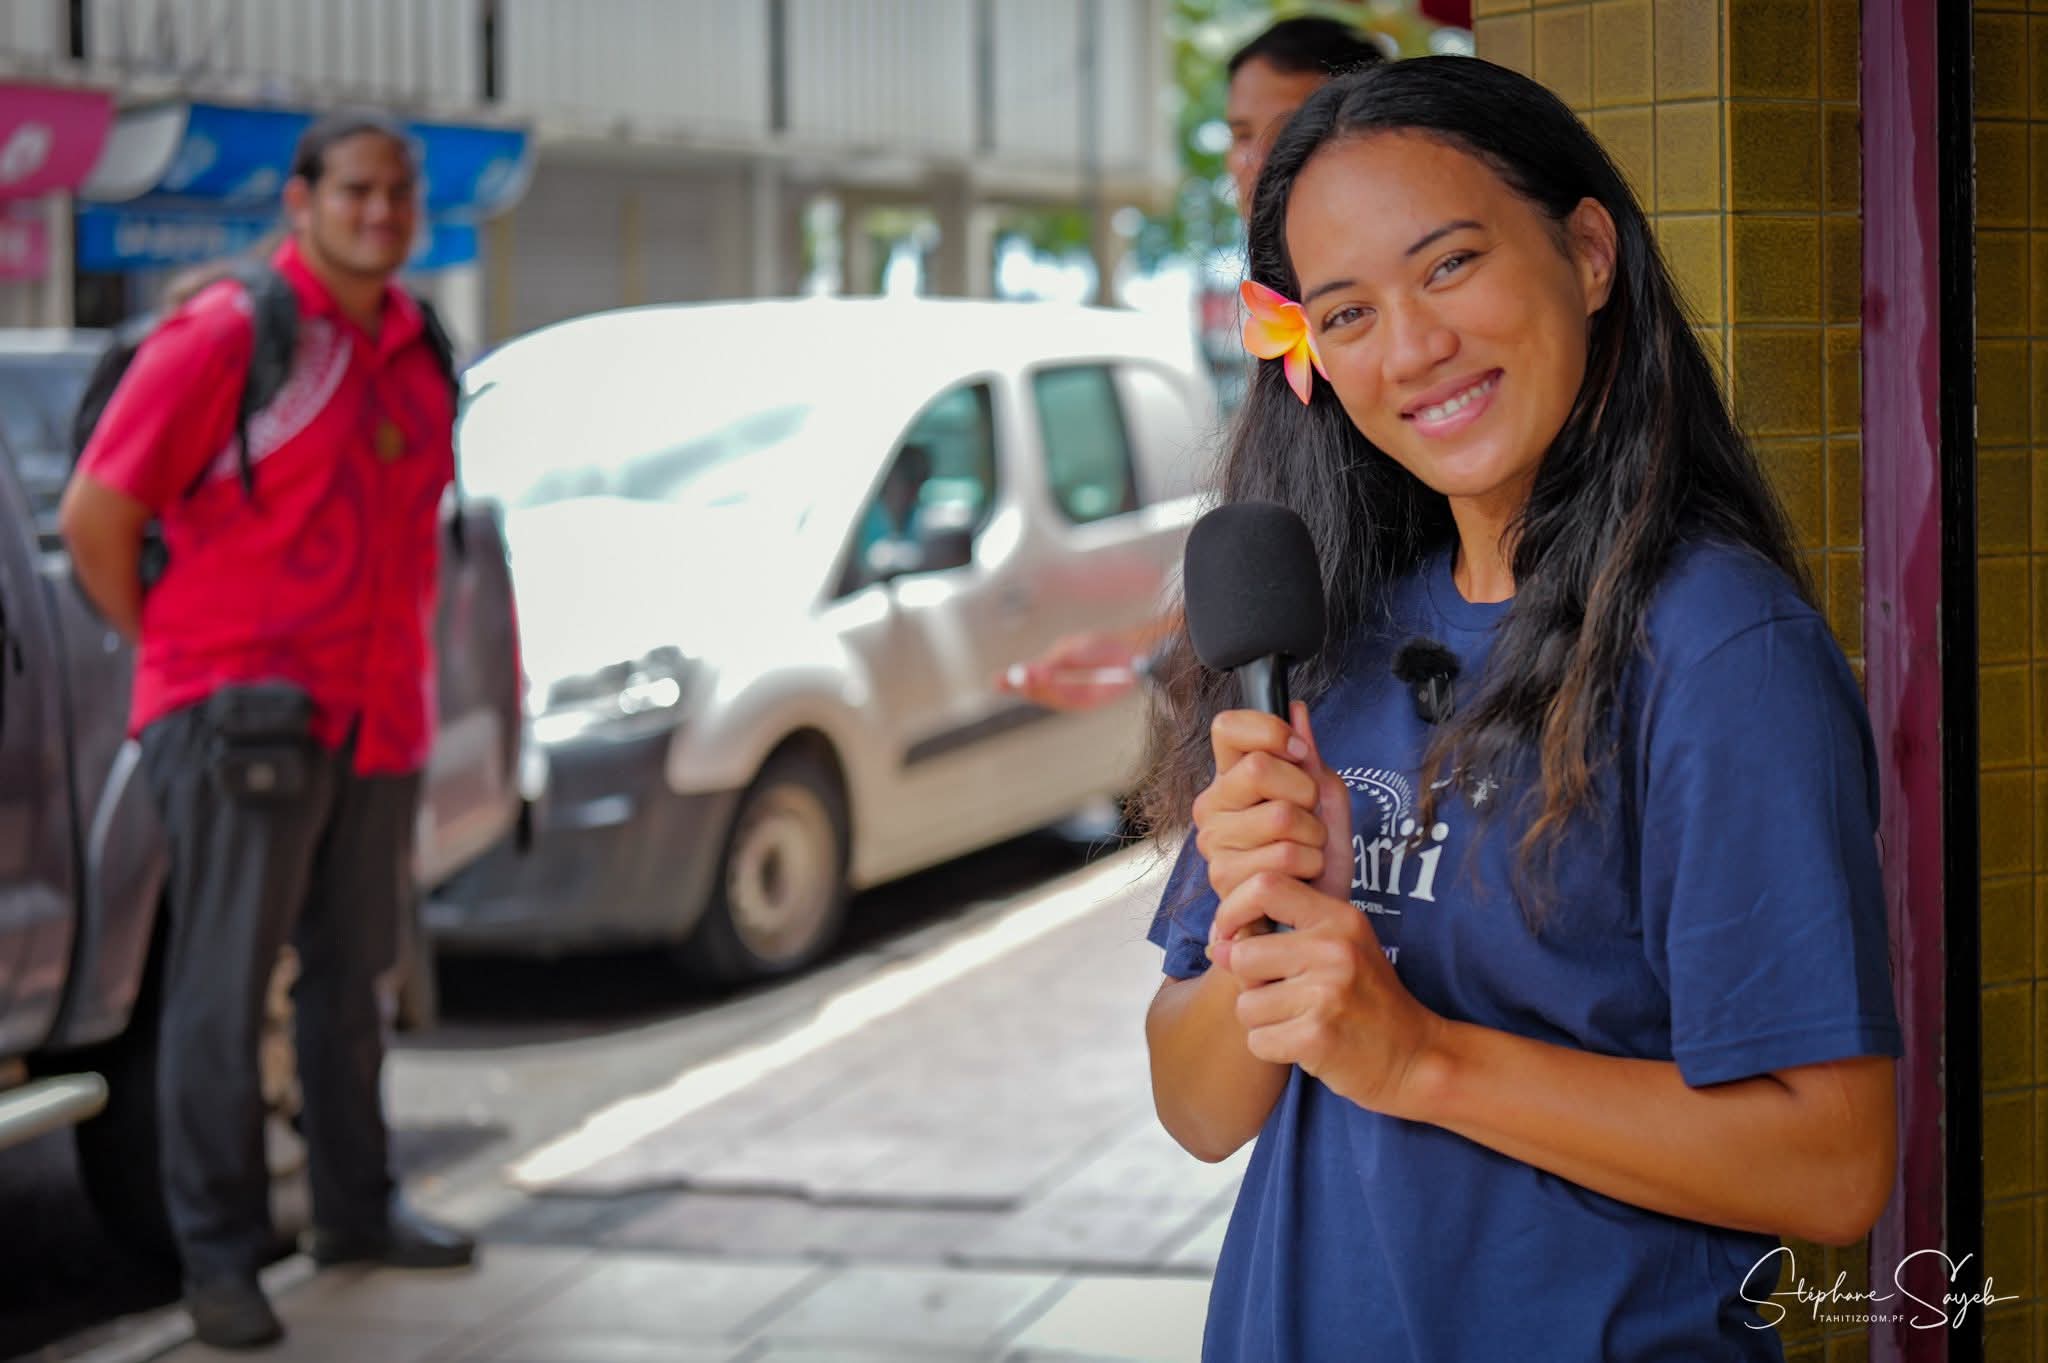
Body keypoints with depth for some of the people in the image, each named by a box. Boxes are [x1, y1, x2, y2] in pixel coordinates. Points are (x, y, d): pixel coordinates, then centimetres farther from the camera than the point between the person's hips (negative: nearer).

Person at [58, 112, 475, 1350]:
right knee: (225, 992, -1)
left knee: (352, 976, 16)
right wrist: (175, 658, -4)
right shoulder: (225, 336, -11)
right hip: (244, 721, -7)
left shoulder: (417, 346, 10)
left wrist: (399, 669, 15)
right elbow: (95, 515, -11)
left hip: (379, 720, 7)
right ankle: (219, 1252, 6)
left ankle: (357, 1209, 29)